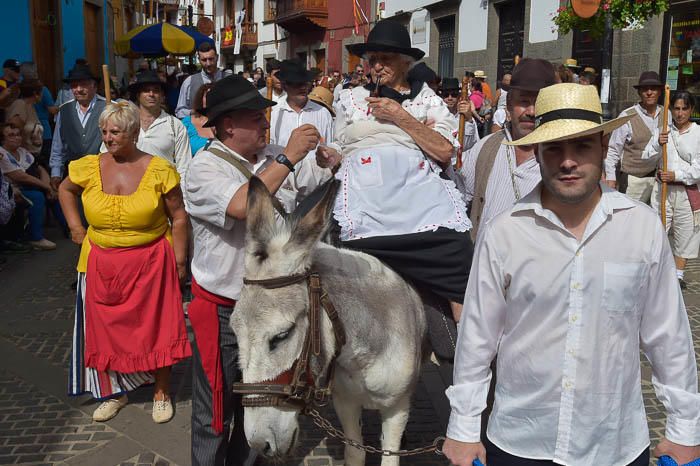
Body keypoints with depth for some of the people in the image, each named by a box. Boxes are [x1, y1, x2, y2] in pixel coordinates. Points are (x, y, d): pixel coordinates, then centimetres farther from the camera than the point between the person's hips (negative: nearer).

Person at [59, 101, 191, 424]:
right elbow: (65, 190, 19)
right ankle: (114, 392, 32)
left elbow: (178, 217, -5)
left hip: (151, 261, -3)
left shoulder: (159, 170, -10)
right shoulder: (89, 167, -2)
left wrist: (179, 260, -7)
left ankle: (162, 392, 25)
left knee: (157, 326, 6)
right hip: (102, 262, 3)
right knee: (106, 327, 12)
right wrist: (75, 226, 9)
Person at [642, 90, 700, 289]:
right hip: (662, 188, 1)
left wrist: (677, 175, -17)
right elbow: (646, 158, -2)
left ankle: (679, 274, 19)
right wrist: (658, 144, -19)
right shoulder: (662, 131, 6)